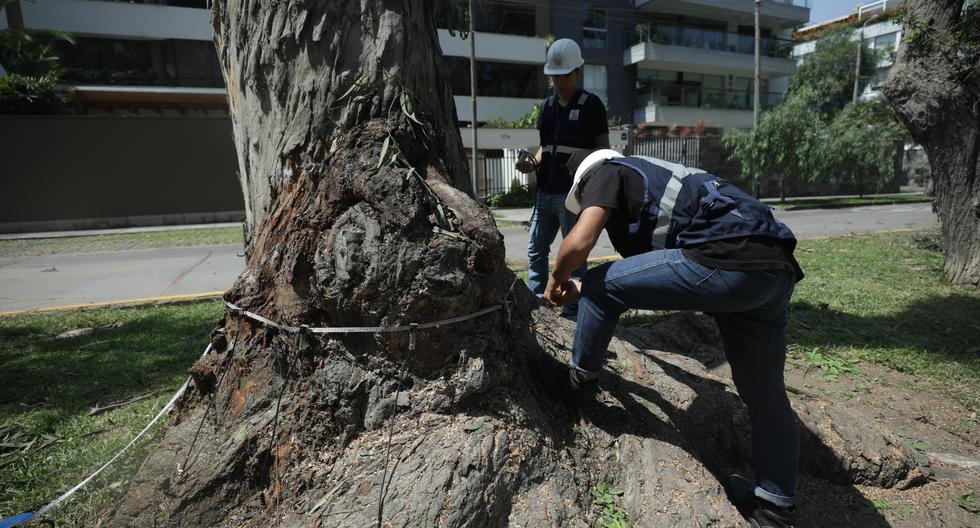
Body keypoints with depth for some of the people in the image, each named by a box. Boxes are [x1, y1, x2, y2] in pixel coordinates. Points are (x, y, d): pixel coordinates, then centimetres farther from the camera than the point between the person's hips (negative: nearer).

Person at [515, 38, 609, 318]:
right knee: (536, 249, 12)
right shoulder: (546, 106, 14)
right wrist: (532, 164, 0)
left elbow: (605, 149, -2)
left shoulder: (591, 104, -3)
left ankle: (573, 309, 13)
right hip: (545, 190, 6)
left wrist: (584, 153, -23)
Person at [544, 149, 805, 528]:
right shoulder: (652, 176, 34)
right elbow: (644, 268, 41)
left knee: (599, 287, 5)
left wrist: (557, 281, 13)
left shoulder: (606, 172, 11)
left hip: (726, 262, -10)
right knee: (764, 394, 19)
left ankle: (581, 378, 24)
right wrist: (591, 294, 46)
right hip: (777, 268, 10)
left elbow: (580, 241, -7)